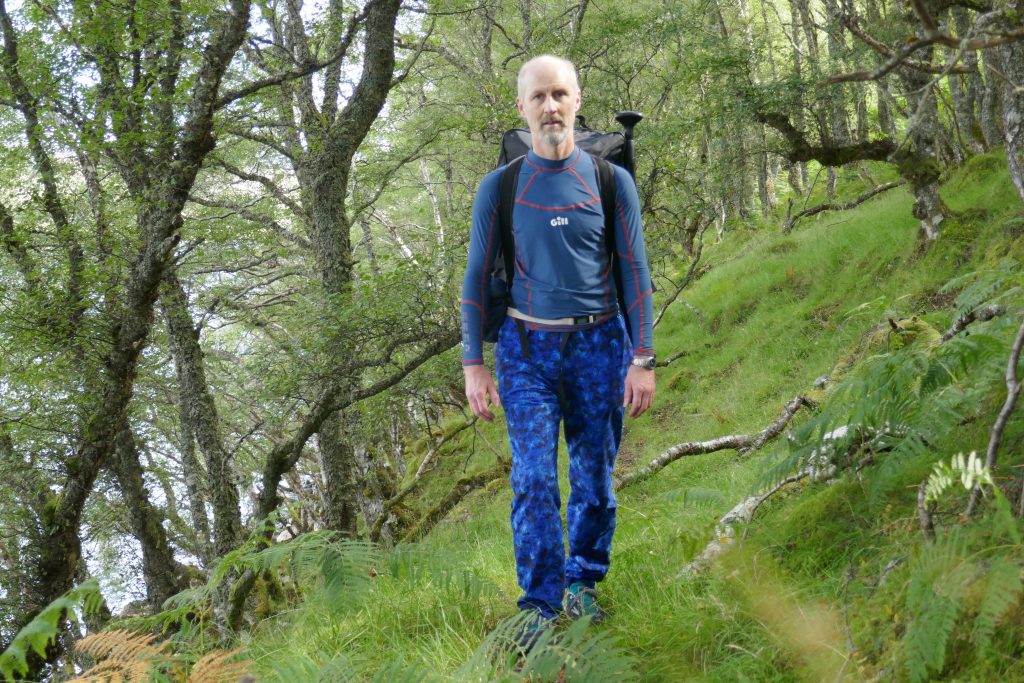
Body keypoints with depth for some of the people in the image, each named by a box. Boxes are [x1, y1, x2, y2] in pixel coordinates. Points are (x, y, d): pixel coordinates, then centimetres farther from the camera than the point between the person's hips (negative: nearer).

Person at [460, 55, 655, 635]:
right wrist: (473, 364, 0)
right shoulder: (500, 188, 3)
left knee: (595, 478, 6)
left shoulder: (612, 181, 2)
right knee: (534, 482, -7)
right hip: (527, 348, 0)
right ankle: (541, 605, -2)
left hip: (599, 346, 1)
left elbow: (636, 275, 2)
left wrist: (643, 359, -4)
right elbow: (477, 278, 6)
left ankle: (584, 583, 24)